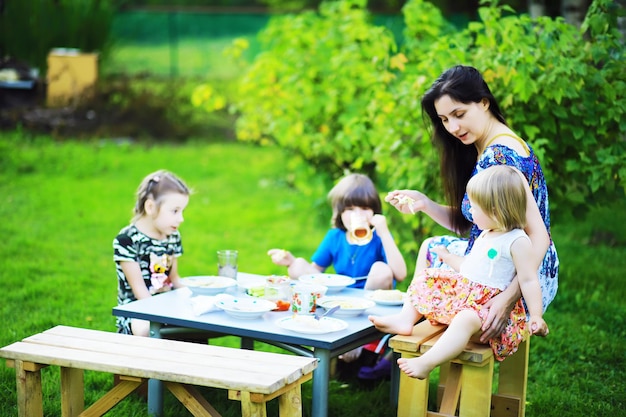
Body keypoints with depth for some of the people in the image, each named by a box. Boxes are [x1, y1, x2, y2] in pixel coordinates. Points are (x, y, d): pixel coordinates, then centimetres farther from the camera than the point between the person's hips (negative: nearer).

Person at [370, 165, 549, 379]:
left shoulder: (518, 241, -13)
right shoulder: (485, 235, 15)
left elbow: (528, 281, -14)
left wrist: (536, 317, -18)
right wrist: (448, 257, 34)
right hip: (464, 288, 10)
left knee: (467, 319, -39)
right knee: (425, 280, 11)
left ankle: (426, 363, -49)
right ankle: (406, 319, -5)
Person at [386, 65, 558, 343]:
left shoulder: (500, 156, -23)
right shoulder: (480, 150, 7)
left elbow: (539, 236, -29)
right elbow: (465, 223, 9)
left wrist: (509, 298, -38)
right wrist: (424, 204, -6)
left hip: (525, 281, -10)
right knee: (431, 247, 23)